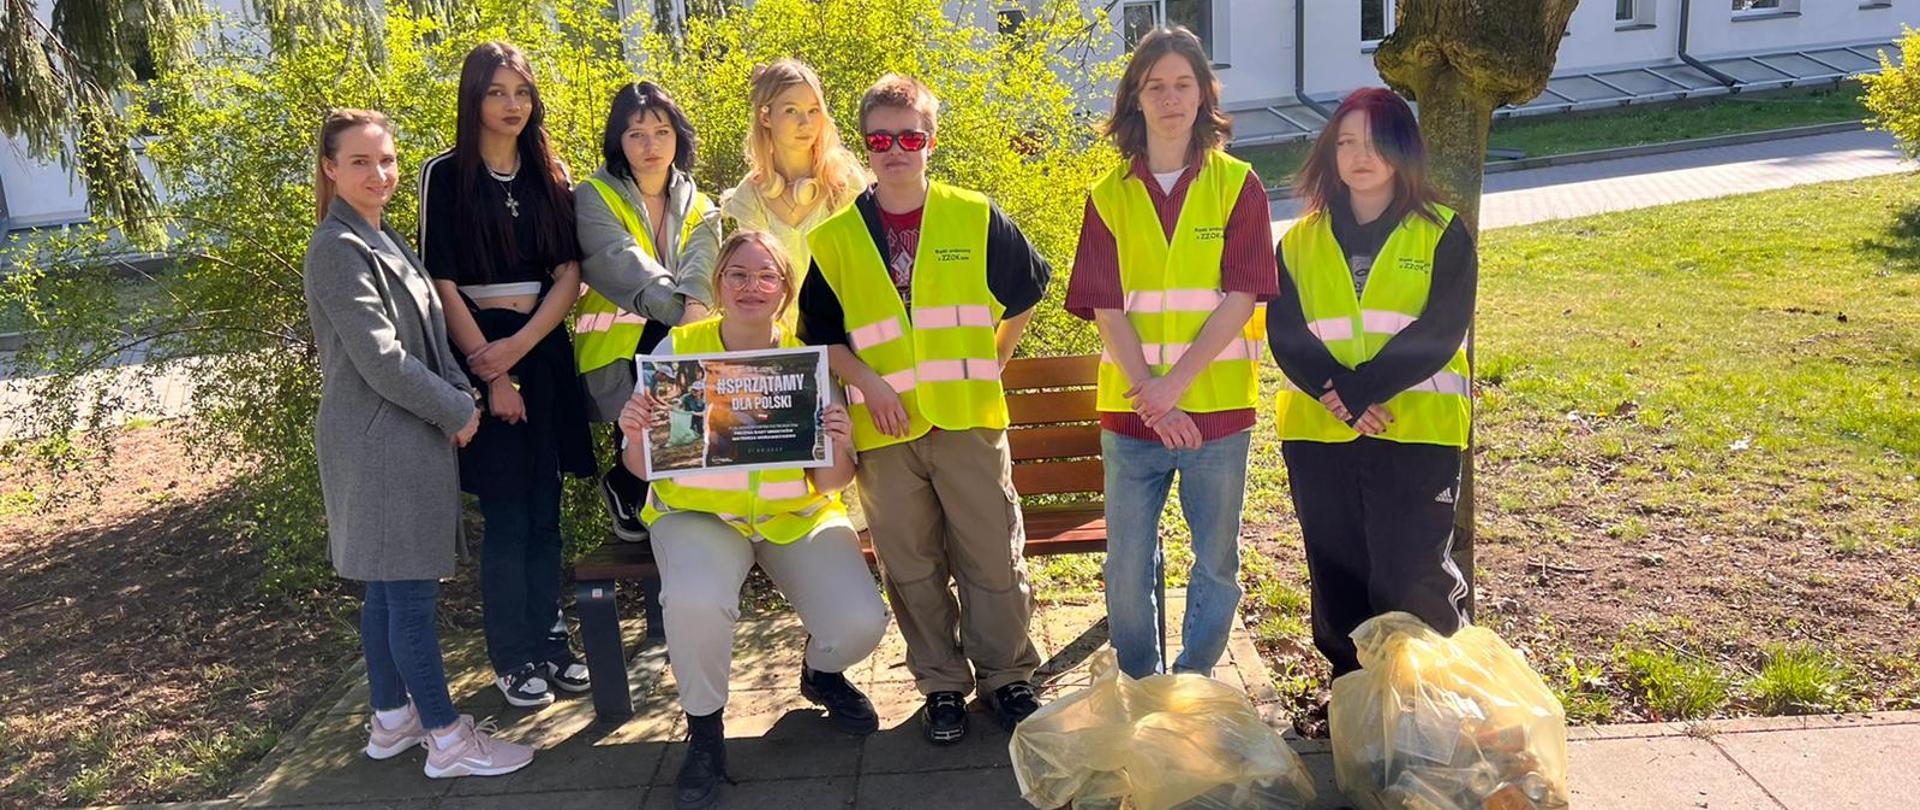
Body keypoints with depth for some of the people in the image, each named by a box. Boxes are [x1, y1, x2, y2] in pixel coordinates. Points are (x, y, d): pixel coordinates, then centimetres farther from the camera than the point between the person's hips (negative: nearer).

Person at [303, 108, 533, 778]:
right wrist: (458, 411, -11)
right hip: (381, 441, -9)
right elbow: (380, 358, -20)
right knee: (410, 590, -3)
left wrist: (460, 395, 1)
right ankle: (447, 738, 5)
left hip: (406, 436, 10)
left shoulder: (384, 239, 14)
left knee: (389, 587, 16)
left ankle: (391, 719, 27)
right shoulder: (338, 249, -14)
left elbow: (424, 338, 17)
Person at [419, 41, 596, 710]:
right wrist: (492, 372, -12)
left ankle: (551, 641, 19)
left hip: (544, 349, 4)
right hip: (479, 353, -4)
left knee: (544, 510, 8)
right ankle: (515, 659, 12)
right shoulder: (446, 175, -3)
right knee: (506, 516, 0)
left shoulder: (550, 177, 9)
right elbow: (442, 283, -7)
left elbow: (569, 274, 3)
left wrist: (518, 346, -11)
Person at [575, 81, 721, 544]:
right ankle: (625, 491, -3)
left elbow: (701, 266, -7)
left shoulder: (698, 206, 15)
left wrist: (697, 306, -30)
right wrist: (681, 314, -30)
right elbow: (628, 267, -15)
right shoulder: (594, 199, 3)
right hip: (620, 348, -4)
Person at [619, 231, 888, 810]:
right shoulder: (677, 351, -8)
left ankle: (821, 673, 21)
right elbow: (645, 469, -2)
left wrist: (839, 447, -27)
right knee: (694, 602, -34)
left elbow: (829, 483, -4)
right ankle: (704, 730, -2)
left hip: (798, 515, 1)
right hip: (700, 512, -1)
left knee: (859, 623, -20)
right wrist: (636, 438, -25)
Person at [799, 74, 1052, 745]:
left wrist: (989, 360, 12)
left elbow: (1025, 291, 16)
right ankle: (942, 685, 24)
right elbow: (820, 332, 8)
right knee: (912, 569, 8)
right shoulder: (833, 238, 4)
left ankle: (1006, 676, 22)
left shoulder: (976, 218, 3)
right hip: (884, 431, 1)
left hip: (969, 419, 0)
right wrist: (867, 382, -7)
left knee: (993, 558, 4)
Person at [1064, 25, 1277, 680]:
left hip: (1218, 407, -1)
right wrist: (1152, 397, -13)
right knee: (1129, 565, 7)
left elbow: (1242, 296, -7)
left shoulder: (1238, 186, 2)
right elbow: (1106, 309, -2)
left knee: (1217, 561, 10)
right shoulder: (1110, 197, 5)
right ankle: (1139, 690, 25)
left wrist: (1177, 380, -16)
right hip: (1130, 410, 1)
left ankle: (1195, 682, 28)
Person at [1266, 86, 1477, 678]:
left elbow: (1439, 332, -10)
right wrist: (1335, 394, -17)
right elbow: (1285, 334, 0)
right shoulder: (1301, 240, 11)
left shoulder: (1442, 235, 2)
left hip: (1416, 431, -3)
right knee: (1337, 575, 11)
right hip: (1318, 434, 3)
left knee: (1412, 580, -3)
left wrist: (1358, 390, -19)